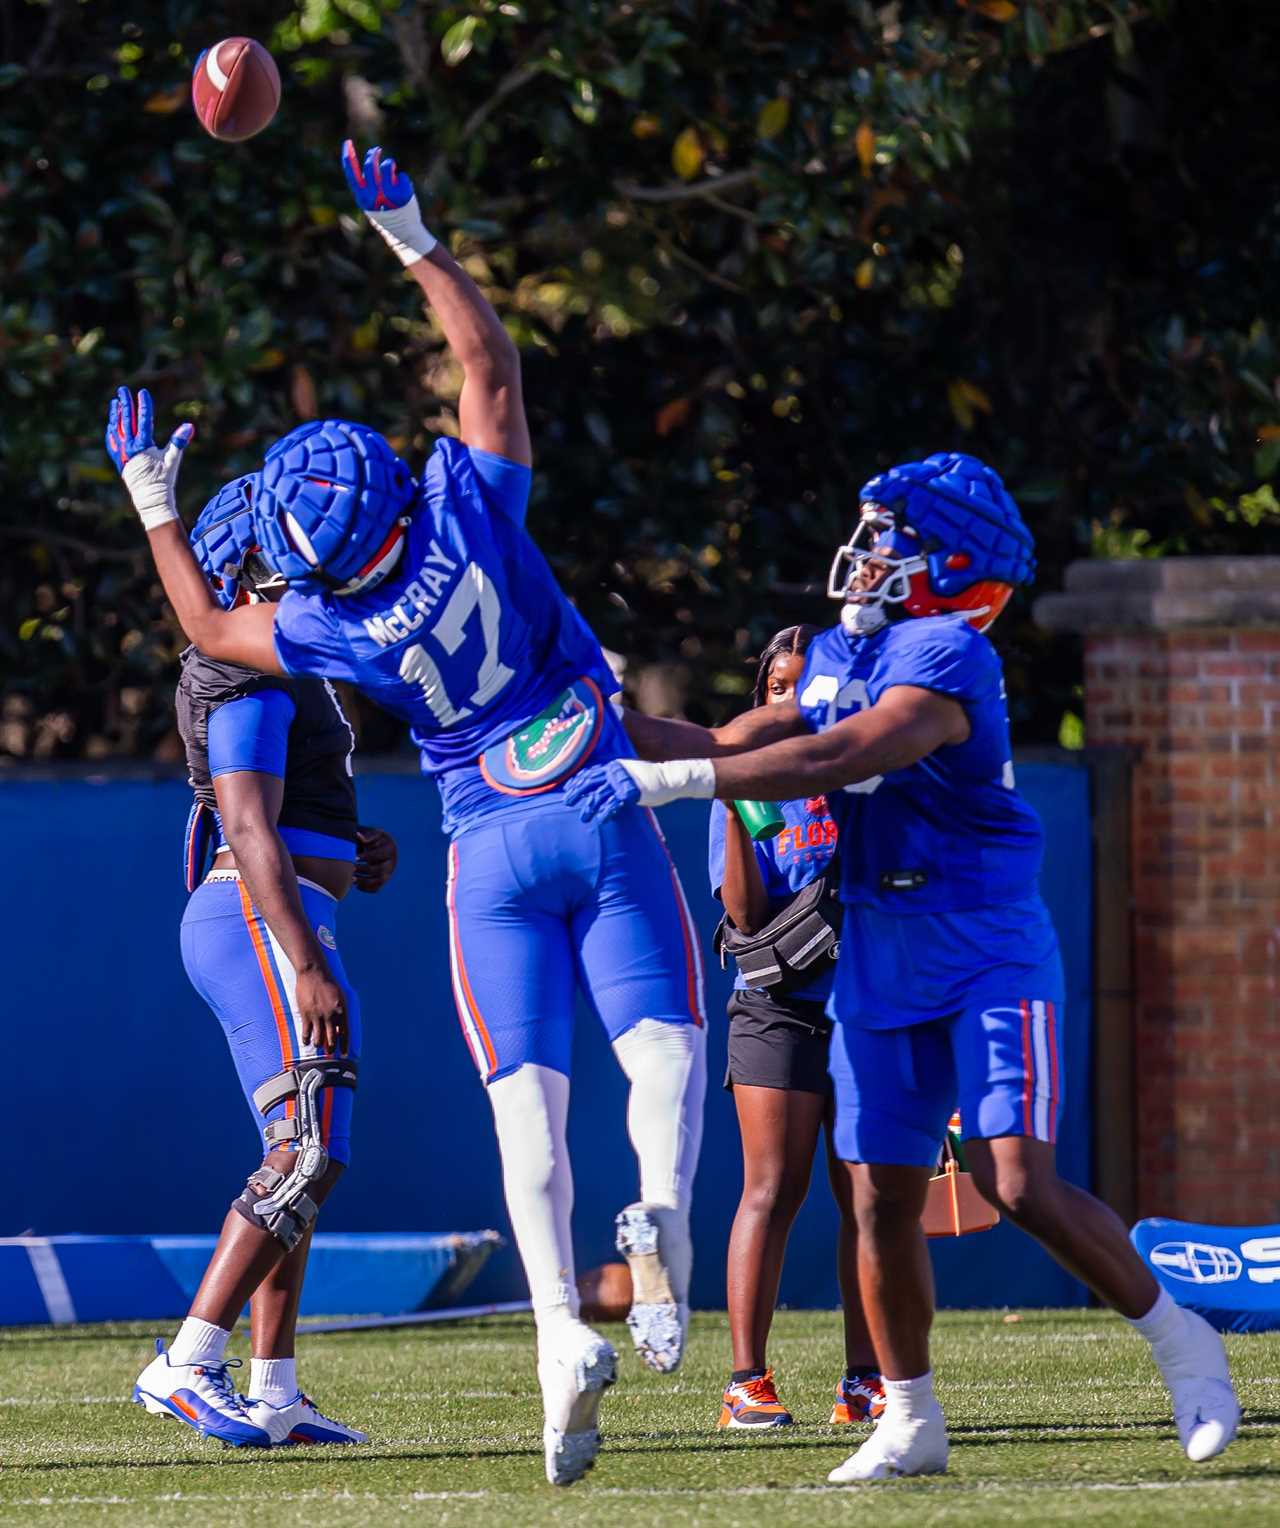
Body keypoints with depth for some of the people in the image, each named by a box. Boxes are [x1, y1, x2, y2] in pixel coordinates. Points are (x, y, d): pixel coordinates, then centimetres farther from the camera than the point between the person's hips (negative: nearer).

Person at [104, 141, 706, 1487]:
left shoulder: (329, 629, -9)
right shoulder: (470, 501, -12)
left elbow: (210, 630, 13)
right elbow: (488, 355, 3)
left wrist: (153, 506, 22)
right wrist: (412, 238, 11)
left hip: (493, 846, 0)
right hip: (606, 817, 1)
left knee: (528, 1093, -3)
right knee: (660, 1037, 1)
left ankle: (562, 1332, -20)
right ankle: (663, 1211, -31)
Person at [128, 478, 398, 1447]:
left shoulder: (277, 668, 20)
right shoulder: (252, 676, -13)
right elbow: (248, 830, -20)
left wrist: (351, 854, 11)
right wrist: (306, 965, -25)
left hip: (257, 922, 11)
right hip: (266, 924, -11)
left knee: (303, 1158, 11)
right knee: (306, 1156, -15)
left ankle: (274, 1394, 11)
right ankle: (186, 1366, -18)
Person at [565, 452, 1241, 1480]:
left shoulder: (947, 659, -18)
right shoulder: (839, 654, 11)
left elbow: (834, 761, -29)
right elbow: (742, 746, 17)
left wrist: (667, 780, -32)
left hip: (986, 951, -7)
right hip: (879, 961, 7)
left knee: (1020, 1184, -16)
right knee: (884, 1199, 2)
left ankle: (1180, 1343, 2)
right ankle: (911, 1422, 13)